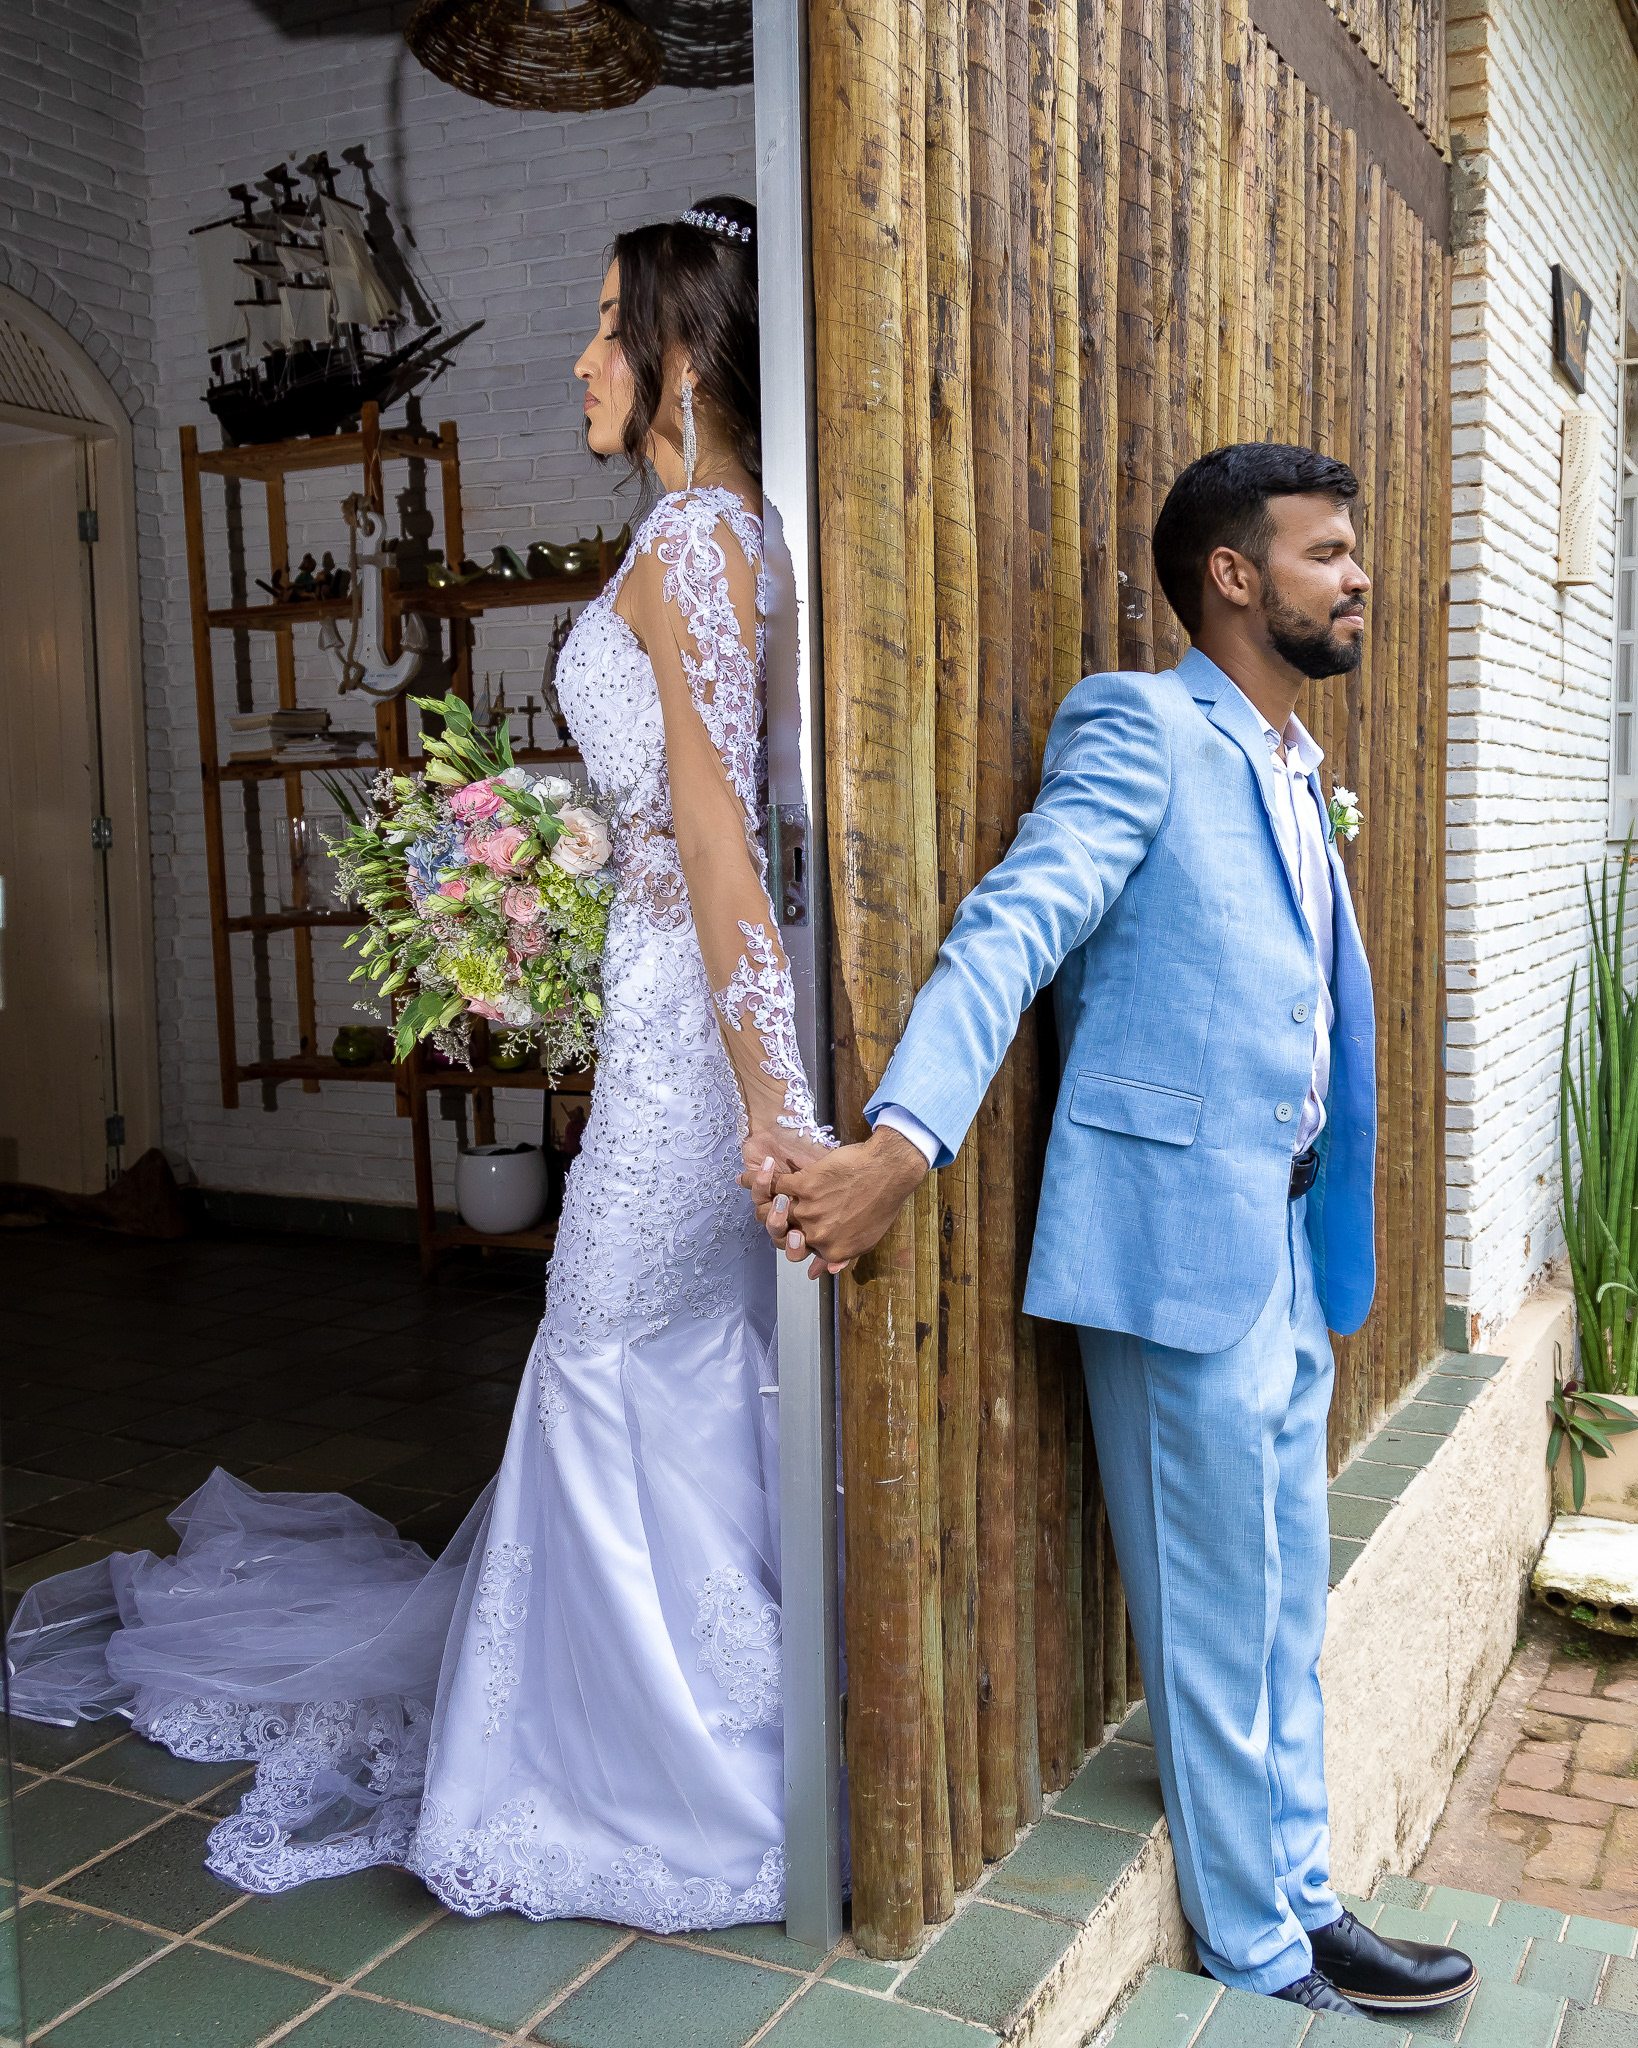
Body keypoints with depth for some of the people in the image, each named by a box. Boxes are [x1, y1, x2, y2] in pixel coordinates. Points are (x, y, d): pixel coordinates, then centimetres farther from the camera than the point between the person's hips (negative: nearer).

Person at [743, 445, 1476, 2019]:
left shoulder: (1291, 770, 17)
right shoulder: (1140, 728, -10)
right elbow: (1012, 931, -22)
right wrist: (899, 1143, -35)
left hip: (1288, 1239, 9)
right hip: (1184, 1235, -9)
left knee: (1284, 1604, 19)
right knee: (1217, 1617, 6)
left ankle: (1293, 1892, 35)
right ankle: (1263, 1935, 25)